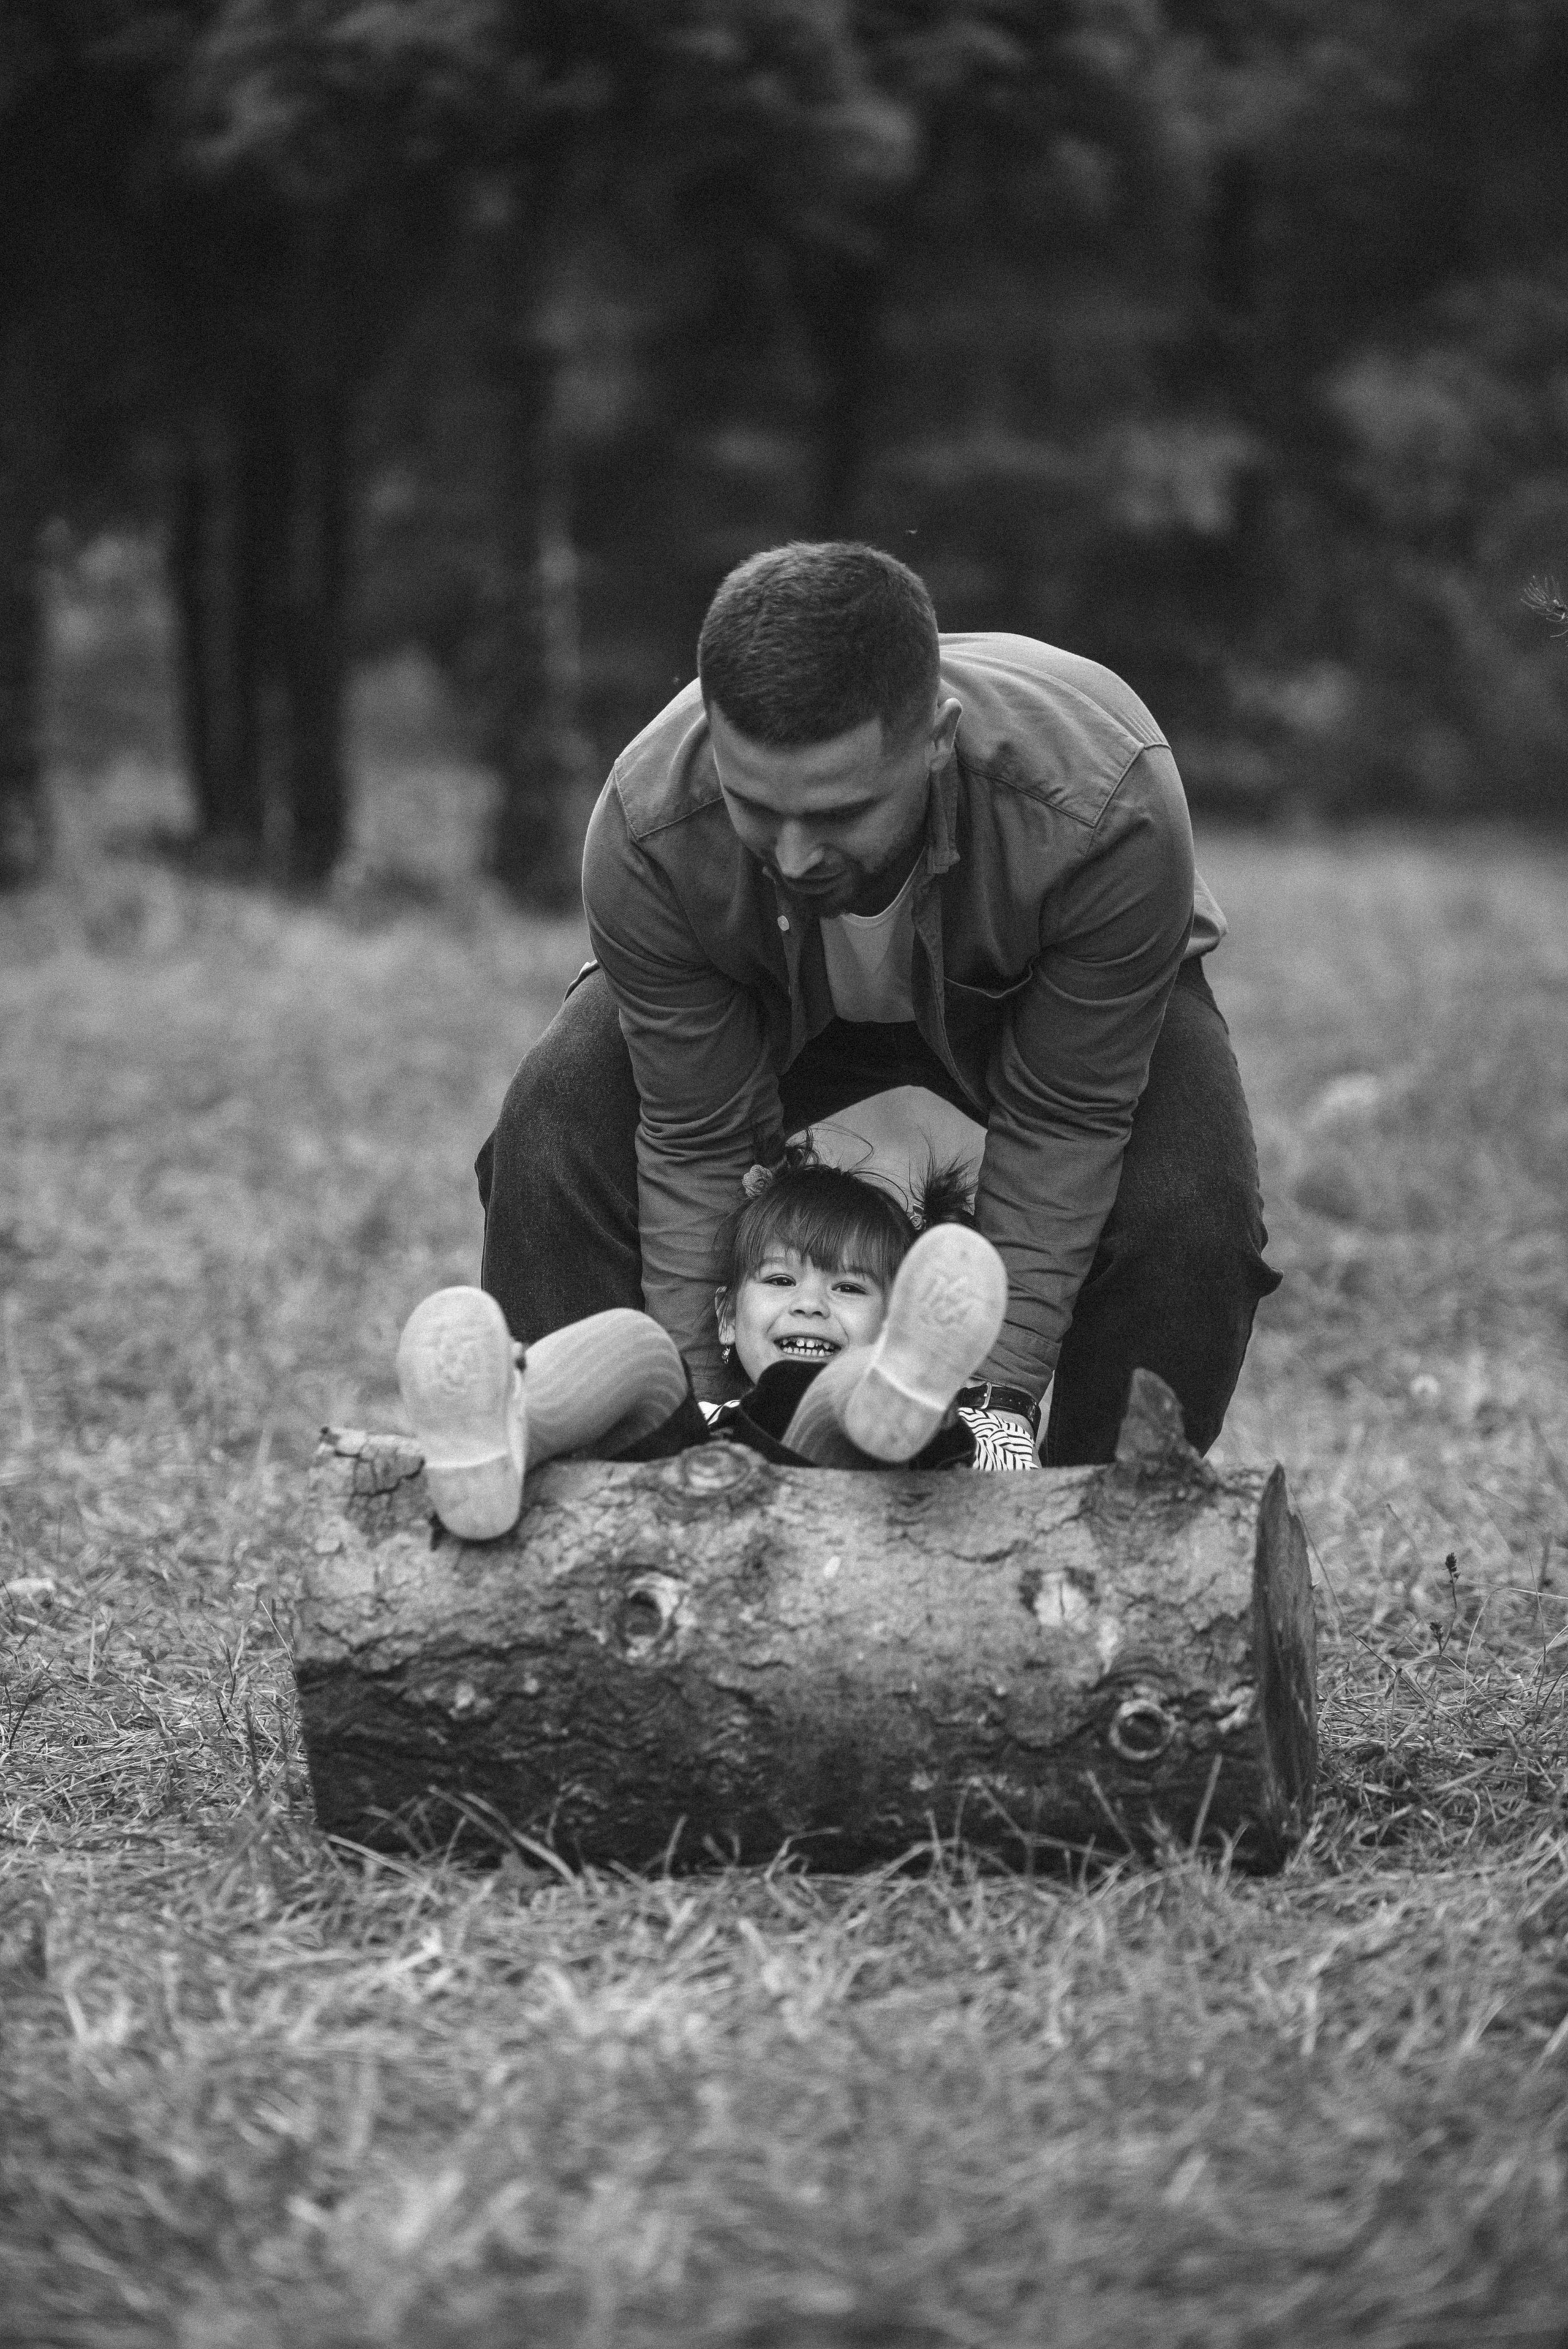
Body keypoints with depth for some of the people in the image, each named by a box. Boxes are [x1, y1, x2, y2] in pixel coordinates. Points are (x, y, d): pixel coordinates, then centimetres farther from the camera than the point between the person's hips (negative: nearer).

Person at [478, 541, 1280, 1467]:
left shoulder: (1105, 808, -42)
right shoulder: (646, 827, -37)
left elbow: (1059, 1128, -29)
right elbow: (692, 1142, -26)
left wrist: (998, 1394, -31)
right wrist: (699, 1404, -29)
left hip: (1042, 994, -1)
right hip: (776, 997, 1)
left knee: (1186, 1213, -28)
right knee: (552, 1138, -22)